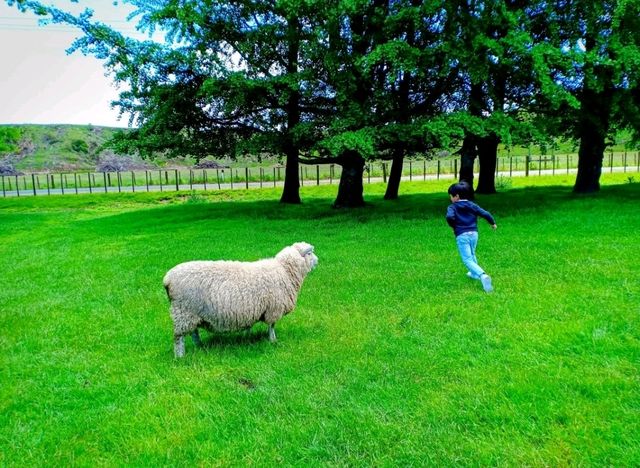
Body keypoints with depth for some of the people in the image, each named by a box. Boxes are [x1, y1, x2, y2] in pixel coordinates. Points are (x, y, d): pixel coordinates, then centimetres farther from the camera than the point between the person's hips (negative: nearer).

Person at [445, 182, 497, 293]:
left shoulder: (452, 207, -3)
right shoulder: (472, 205, 10)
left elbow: (450, 217, -23)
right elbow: (485, 214, 5)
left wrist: (454, 226, -3)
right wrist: (493, 223, 22)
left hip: (462, 236, -5)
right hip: (474, 233, 5)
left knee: (467, 260, -6)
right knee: (471, 254, 30)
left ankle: (482, 275, -27)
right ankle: (474, 273, 44)